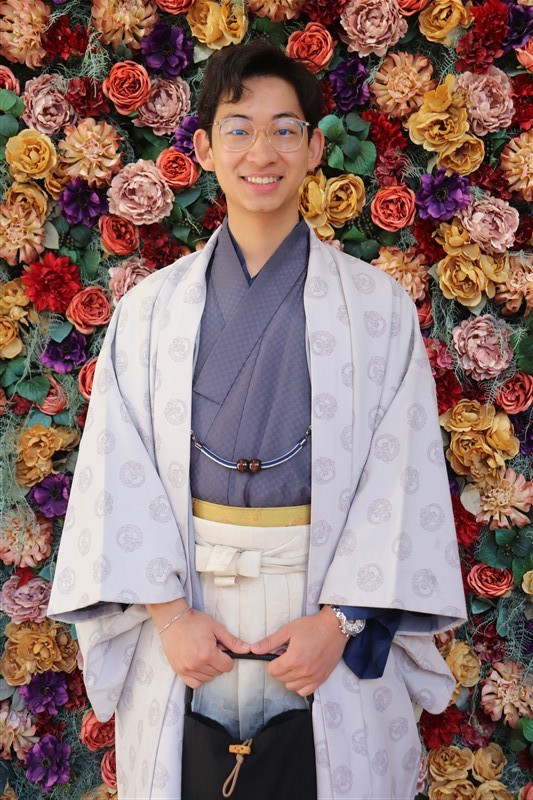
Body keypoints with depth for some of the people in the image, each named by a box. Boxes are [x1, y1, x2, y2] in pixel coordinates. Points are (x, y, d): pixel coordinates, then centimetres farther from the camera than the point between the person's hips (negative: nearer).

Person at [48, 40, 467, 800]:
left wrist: (339, 618, -13)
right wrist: (168, 612, -10)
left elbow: (400, 475, -6)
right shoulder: (151, 309, 2)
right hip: (186, 604, 1)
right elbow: (121, 473, -1)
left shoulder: (377, 306, -2)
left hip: (332, 604, -1)